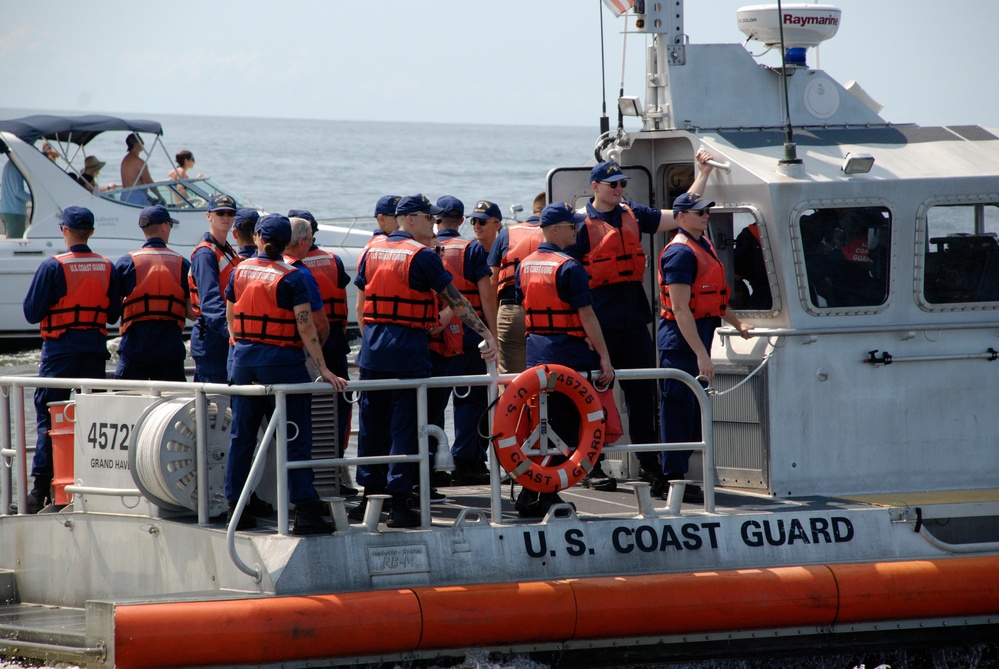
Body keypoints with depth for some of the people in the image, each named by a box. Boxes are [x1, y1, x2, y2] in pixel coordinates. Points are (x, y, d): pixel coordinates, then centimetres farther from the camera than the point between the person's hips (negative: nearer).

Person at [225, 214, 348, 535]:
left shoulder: (239, 272, 3)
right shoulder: (291, 278, -11)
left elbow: (231, 319, 12)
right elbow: (306, 329, -15)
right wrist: (323, 369, -13)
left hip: (244, 360, 5)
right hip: (282, 361, -5)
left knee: (241, 435, 11)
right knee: (295, 437, -2)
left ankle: (235, 509, 13)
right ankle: (305, 511, -7)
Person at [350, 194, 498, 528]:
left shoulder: (371, 251, 8)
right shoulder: (422, 256, -9)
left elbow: (360, 305, 13)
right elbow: (456, 302, -10)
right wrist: (487, 334, -8)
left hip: (373, 349, 5)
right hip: (408, 349, -5)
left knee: (372, 423, 12)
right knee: (404, 426, -2)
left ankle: (370, 493, 17)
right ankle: (399, 503, -3)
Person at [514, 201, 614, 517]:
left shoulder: (524, 266, 8)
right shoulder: (568, 267, -14)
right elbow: (587, 316, -15)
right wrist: (604, 357, -13)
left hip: (535, 352, 7)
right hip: (569, 354, -7)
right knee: (564, 427, -1)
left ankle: (529, 496, 12)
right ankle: (548, 495, -2)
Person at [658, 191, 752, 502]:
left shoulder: (704, 246, 14)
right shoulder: (681, 253, -17)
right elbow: (680, 309, -23)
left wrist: (738, 324, 38)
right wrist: (701, 355, -26)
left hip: (699, 335, 10)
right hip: (680, 340, -10)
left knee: (693, 410, 14)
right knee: (678, 410, -6)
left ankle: (677, 475, 20)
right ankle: (672, 482, -4)